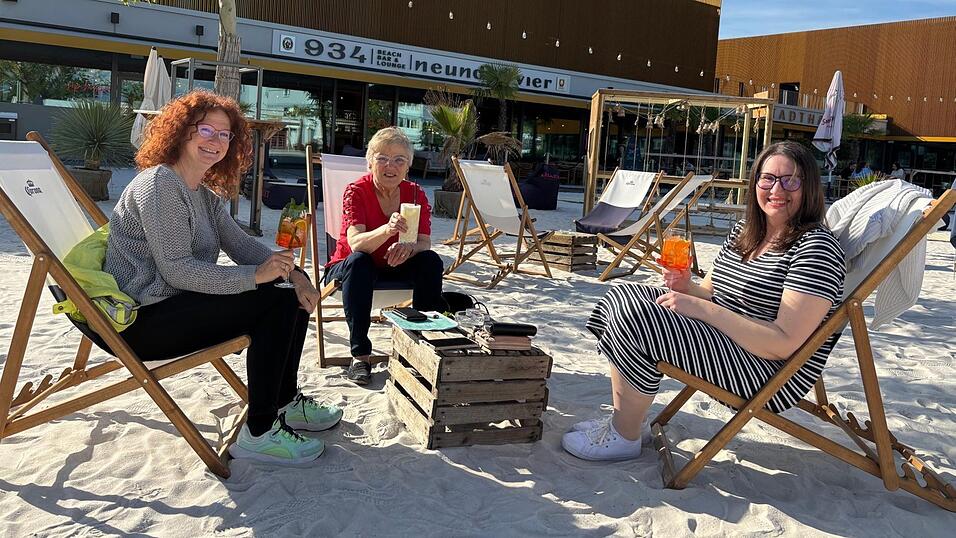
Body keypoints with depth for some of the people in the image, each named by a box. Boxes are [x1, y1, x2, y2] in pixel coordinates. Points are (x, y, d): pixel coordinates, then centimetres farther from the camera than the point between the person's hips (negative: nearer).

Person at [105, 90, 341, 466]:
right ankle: (259, 434, -17)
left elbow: (240, 243, 8)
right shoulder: (159, 184, -15)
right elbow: (176, 269, -24)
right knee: (274, 303, -22)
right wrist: (254, 275, -28)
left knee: (294, 296, 4)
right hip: (143, 320, -10)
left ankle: (285, 403, 16)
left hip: (175, 304, 10)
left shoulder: (207, 193, 15)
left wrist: (293, 273, -9)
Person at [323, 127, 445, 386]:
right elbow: (356, 243, -31)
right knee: (358, 261, -35)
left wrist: (409, 247, -40)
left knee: (431, 261, -22)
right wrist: (387, 230, -51)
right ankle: (360, 355, -32)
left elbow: (425, 243, -16)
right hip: (349, 268, -3)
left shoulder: (415, 193, -5)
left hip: (395, 268, 3)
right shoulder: (356, 191, -16)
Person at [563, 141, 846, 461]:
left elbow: (784, 344, -24)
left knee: (636, 315, -24)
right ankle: (620, 419, 8)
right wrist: (687, 287, -8)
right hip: (722, 338, 10)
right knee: (623, 296, 6)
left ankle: (624, 437, -6)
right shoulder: (744, 231, 9)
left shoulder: (816, 248, -17)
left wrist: (700, 308, -26)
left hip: (773, 374, -10)